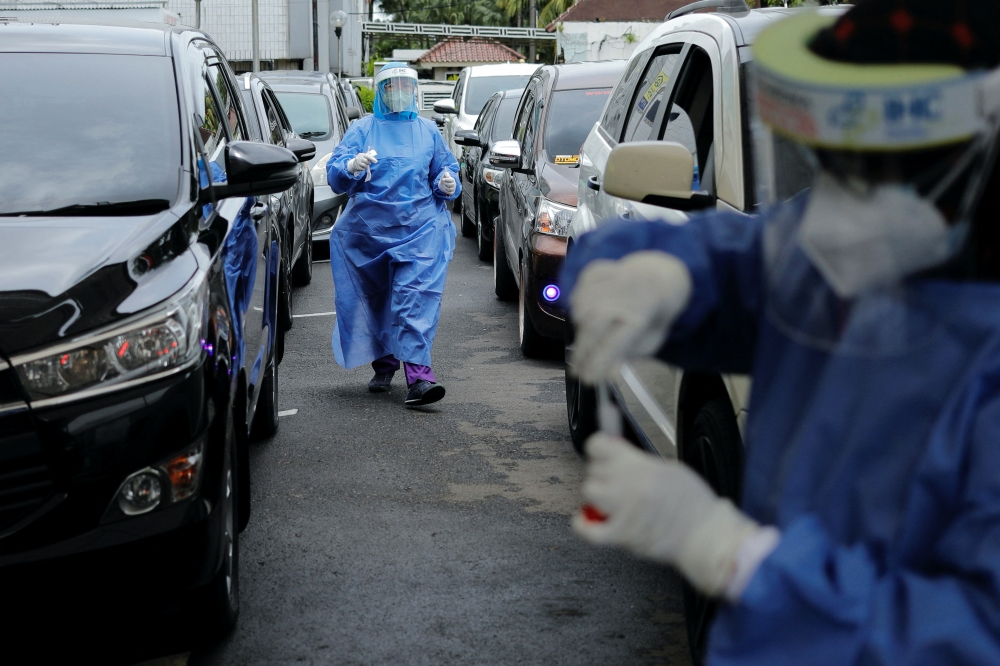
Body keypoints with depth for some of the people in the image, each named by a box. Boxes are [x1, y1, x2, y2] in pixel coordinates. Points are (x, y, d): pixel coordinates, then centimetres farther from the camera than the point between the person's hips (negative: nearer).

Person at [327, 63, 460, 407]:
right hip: (369, 232, 1)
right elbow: (334, 173, -5)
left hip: (421, 230, 0)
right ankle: (384, 366, 29)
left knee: (417, 298, -15)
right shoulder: (362, 129, 5)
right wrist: (351, 167, -29)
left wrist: (448, 183, -2)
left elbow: (446, 167, 22)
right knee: (376, 300, 10)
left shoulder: (427, 130, 13)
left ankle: (418, 376, -22)